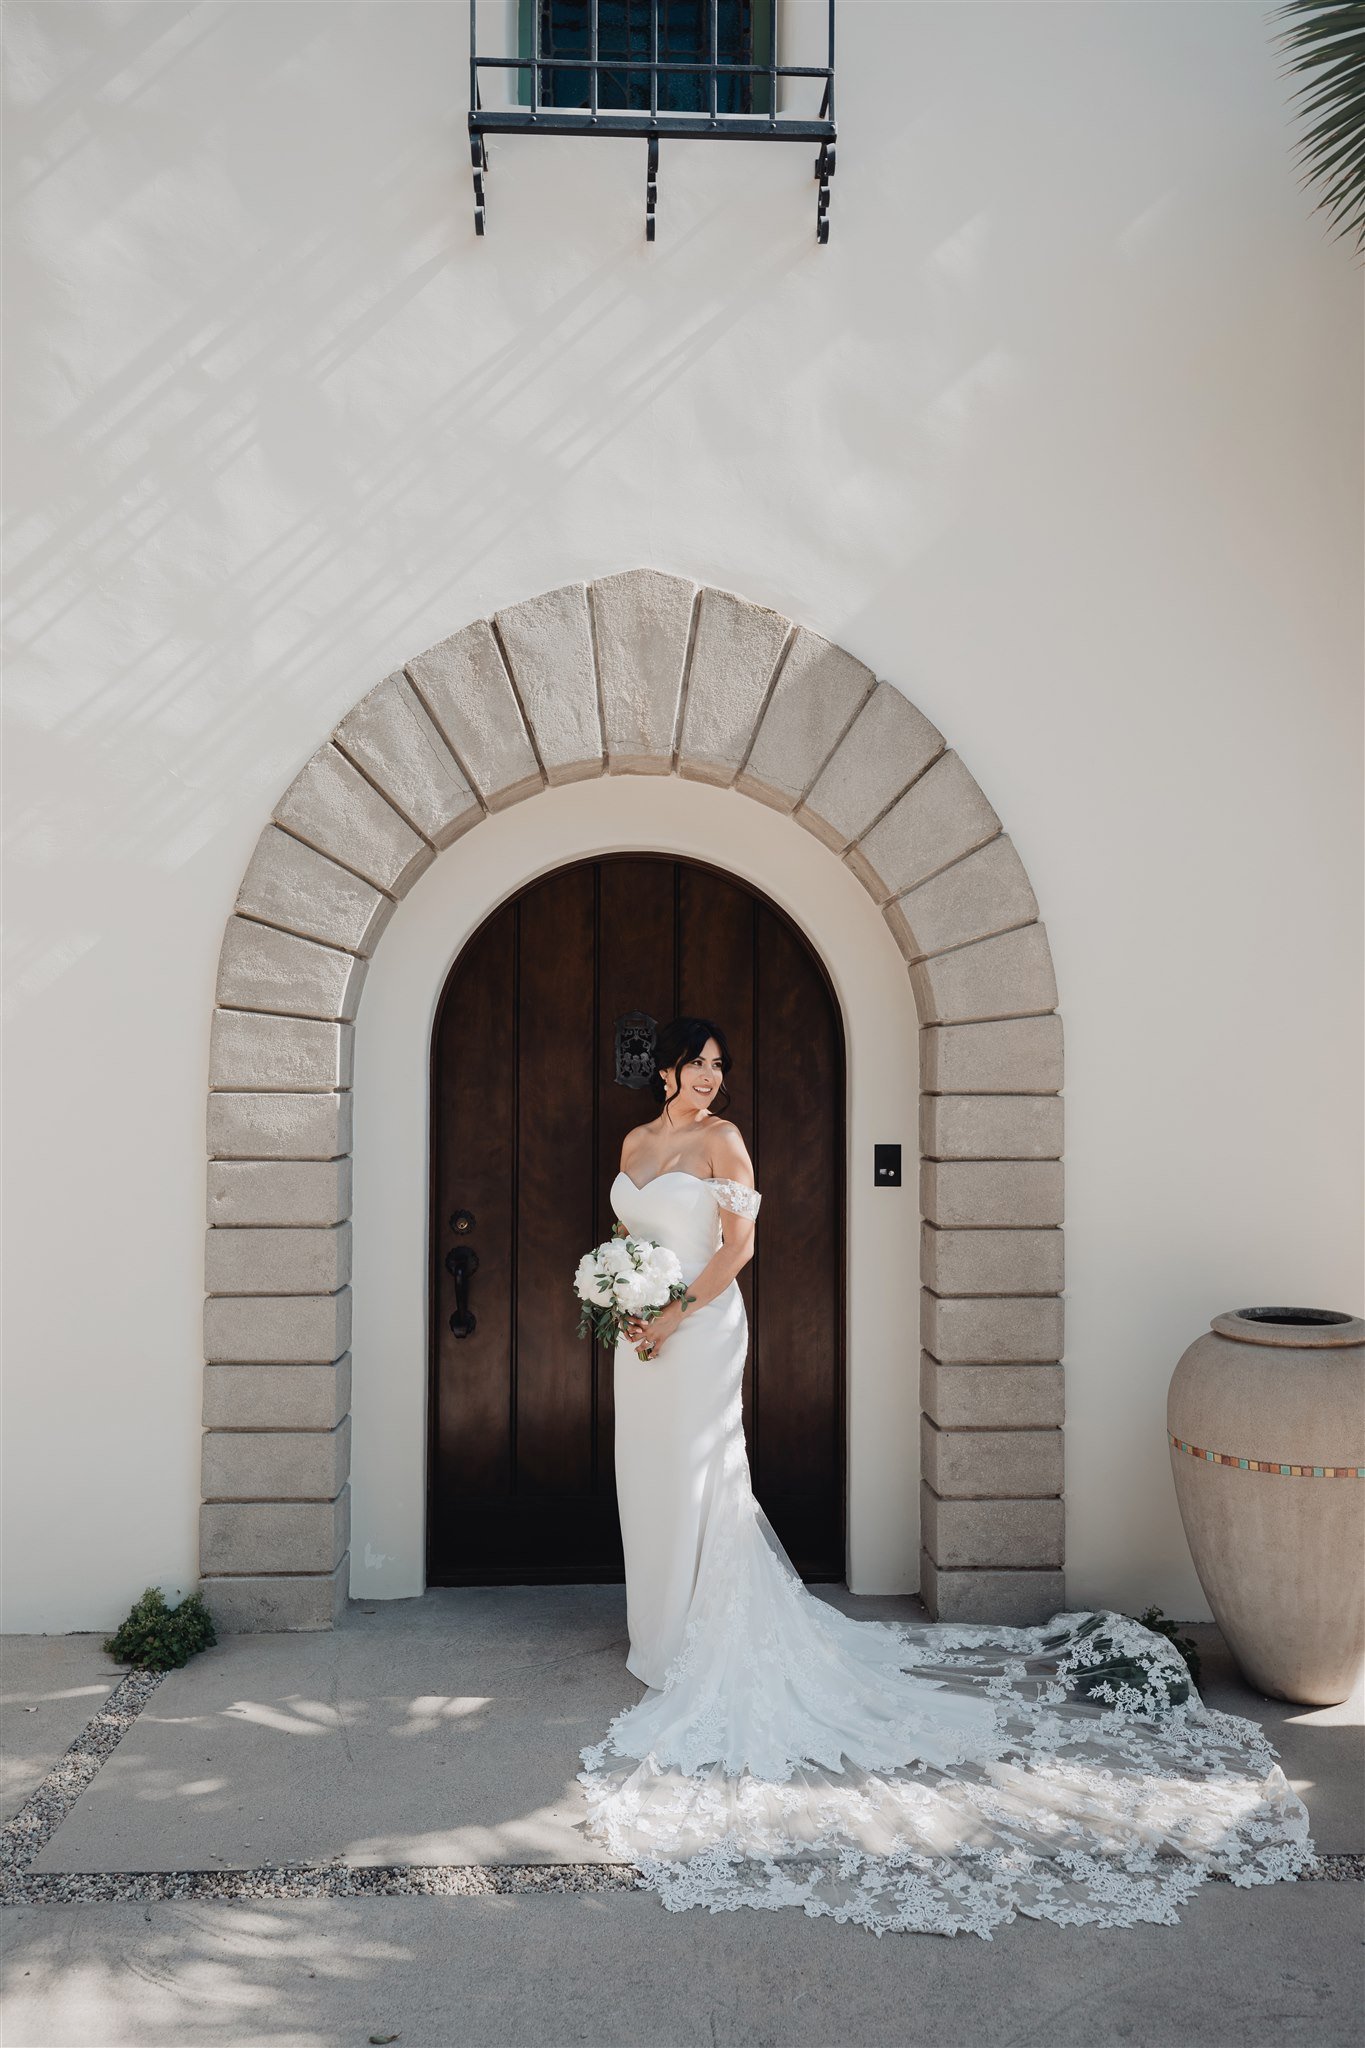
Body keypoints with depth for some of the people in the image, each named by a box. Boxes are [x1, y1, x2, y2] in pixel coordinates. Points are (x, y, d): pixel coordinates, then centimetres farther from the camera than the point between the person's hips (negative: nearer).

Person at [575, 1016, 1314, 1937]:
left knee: (699, 1479, -1)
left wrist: (676, 1315, -16)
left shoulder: (721, 1137, -9)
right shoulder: (636, 1143, 11)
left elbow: (738, 1245, -12)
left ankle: (705, 1644, 12)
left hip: (700, 1330, -7)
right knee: (648, 1479, 15)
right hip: (642, 1332, 7)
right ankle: (663, 1632, 30)